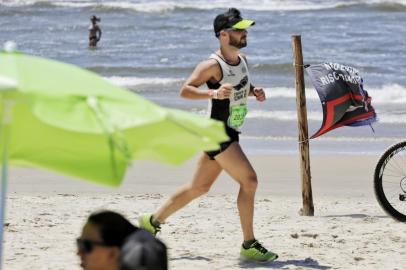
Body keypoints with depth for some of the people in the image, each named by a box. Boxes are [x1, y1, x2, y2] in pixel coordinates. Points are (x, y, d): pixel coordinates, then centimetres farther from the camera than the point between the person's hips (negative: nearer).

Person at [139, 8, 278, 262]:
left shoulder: (242, 60, 9)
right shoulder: (212, 66, -18)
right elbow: (185, 90, -20)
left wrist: (255, 91, 4)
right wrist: (214, 93, -34)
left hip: (230, 133, 9)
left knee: (200, 186, 17)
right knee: (249, 180, -15)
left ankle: (153, 221, 31)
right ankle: (249, 245, -10)